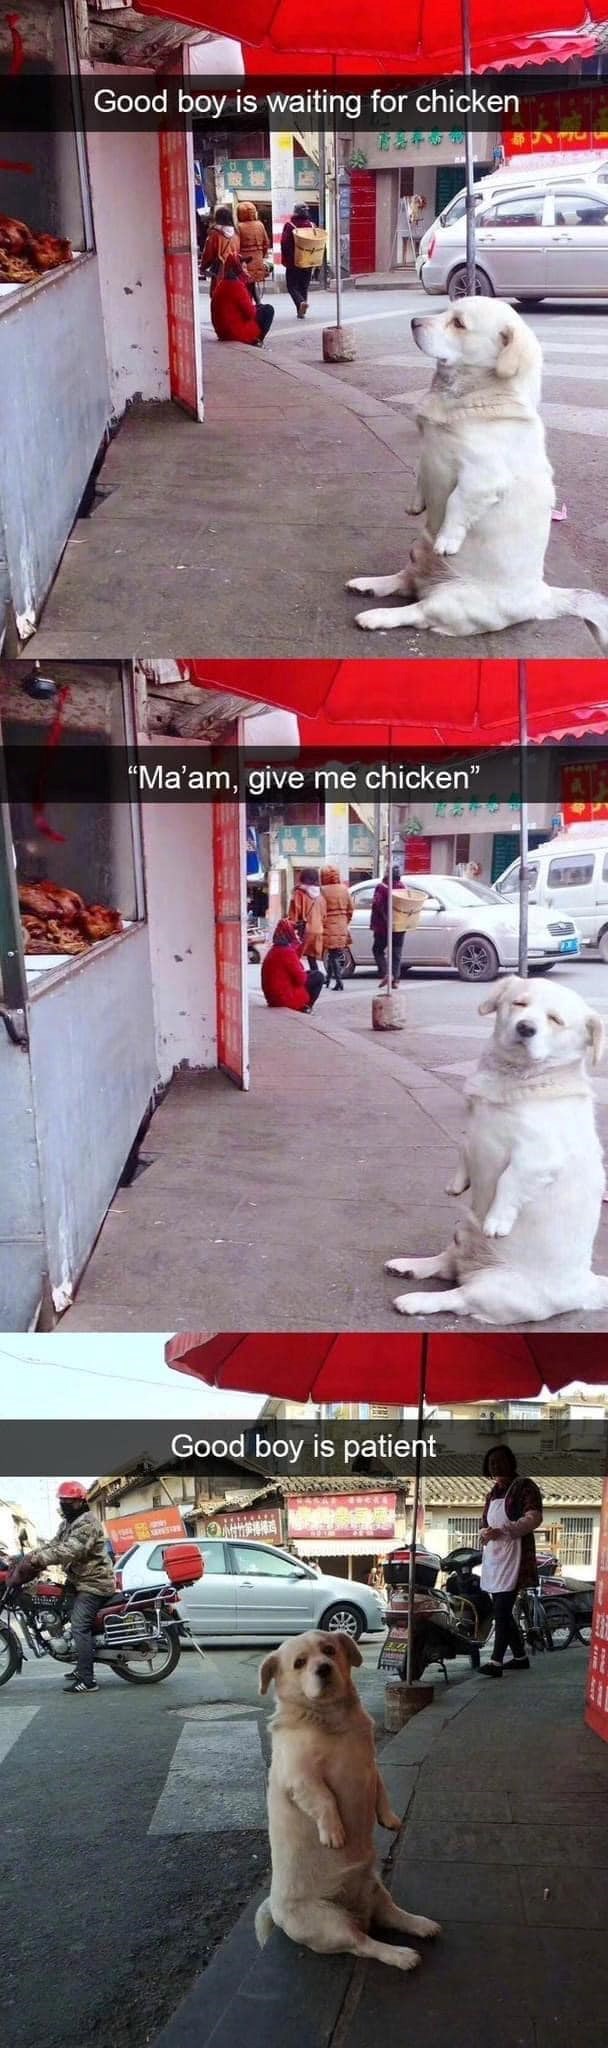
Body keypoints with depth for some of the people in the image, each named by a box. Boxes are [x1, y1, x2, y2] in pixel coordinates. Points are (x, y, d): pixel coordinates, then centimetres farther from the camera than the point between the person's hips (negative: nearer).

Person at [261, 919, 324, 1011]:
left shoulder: (273, 950, 10)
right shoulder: (287, 952, -19)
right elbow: (301, 978, -20)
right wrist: (305, 973, 3)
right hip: (287, 999, -9)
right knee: (318, 976, 5)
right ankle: (303, 1007, 4)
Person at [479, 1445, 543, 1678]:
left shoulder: (524, 1487, -2)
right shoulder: (493, 1493, 22)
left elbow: (534, 1518, -14)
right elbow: (485, 1524, 27)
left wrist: (502, 1531, -21)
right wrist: (485, 1533, 1)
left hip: (513, 1556, -8)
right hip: (493, 1557, 8)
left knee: (502, 1610, -15)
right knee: (502, 1611, 10)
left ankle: (496, 1662, -18)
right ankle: (520, 1657, 20)